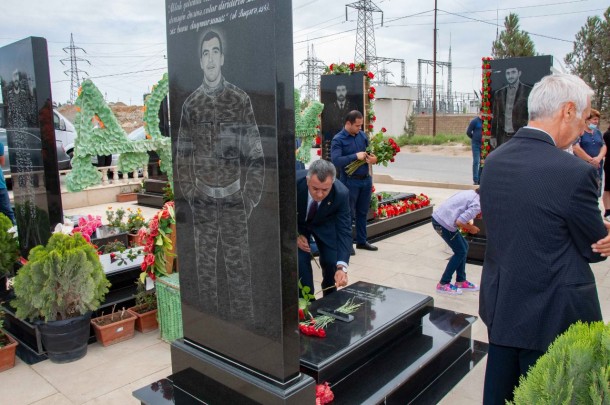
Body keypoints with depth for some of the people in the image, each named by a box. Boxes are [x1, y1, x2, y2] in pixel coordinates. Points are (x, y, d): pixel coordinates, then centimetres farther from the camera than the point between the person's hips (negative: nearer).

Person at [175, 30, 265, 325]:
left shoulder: (241, 100, -3)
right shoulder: (191, 104, 5)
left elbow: (255, 155, -4)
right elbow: (182, 154, 11)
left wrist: (249, 199, -6)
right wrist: (189, 193, 5)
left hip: (233, 202, -3)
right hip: (202, 204, 3)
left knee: (238, 268, 2)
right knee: (205, 268, 13)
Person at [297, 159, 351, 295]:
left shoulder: (341, 194, -35)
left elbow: (344, 231, -32)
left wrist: (342, 267, -43)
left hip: (324, 224, 1)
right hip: (296, 223, 0)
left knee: (331, 261, -6)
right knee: (300, 259, -17)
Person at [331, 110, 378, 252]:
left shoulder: (362, 135, 7)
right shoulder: (338, 140, -11)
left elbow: (370, 151, 17)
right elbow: (336, 160, -23)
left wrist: (373, 158, -7)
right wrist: (355, 156, -24)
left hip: (366, 179, 6)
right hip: (350, 181, -6)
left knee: (362, 212, 16)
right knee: (348, 214, 4)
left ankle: (361, 241, 29)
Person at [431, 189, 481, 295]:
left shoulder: (473, 193, 11)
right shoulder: (478, 204, -16)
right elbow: (459, 222, -21)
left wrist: (468, 225, 4)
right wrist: (471, 228, -3)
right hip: (443, 223, -9)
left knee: (464, 247, 18)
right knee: (460, 251, 4)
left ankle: (460, 281, 27)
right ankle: (443, 284, 11)